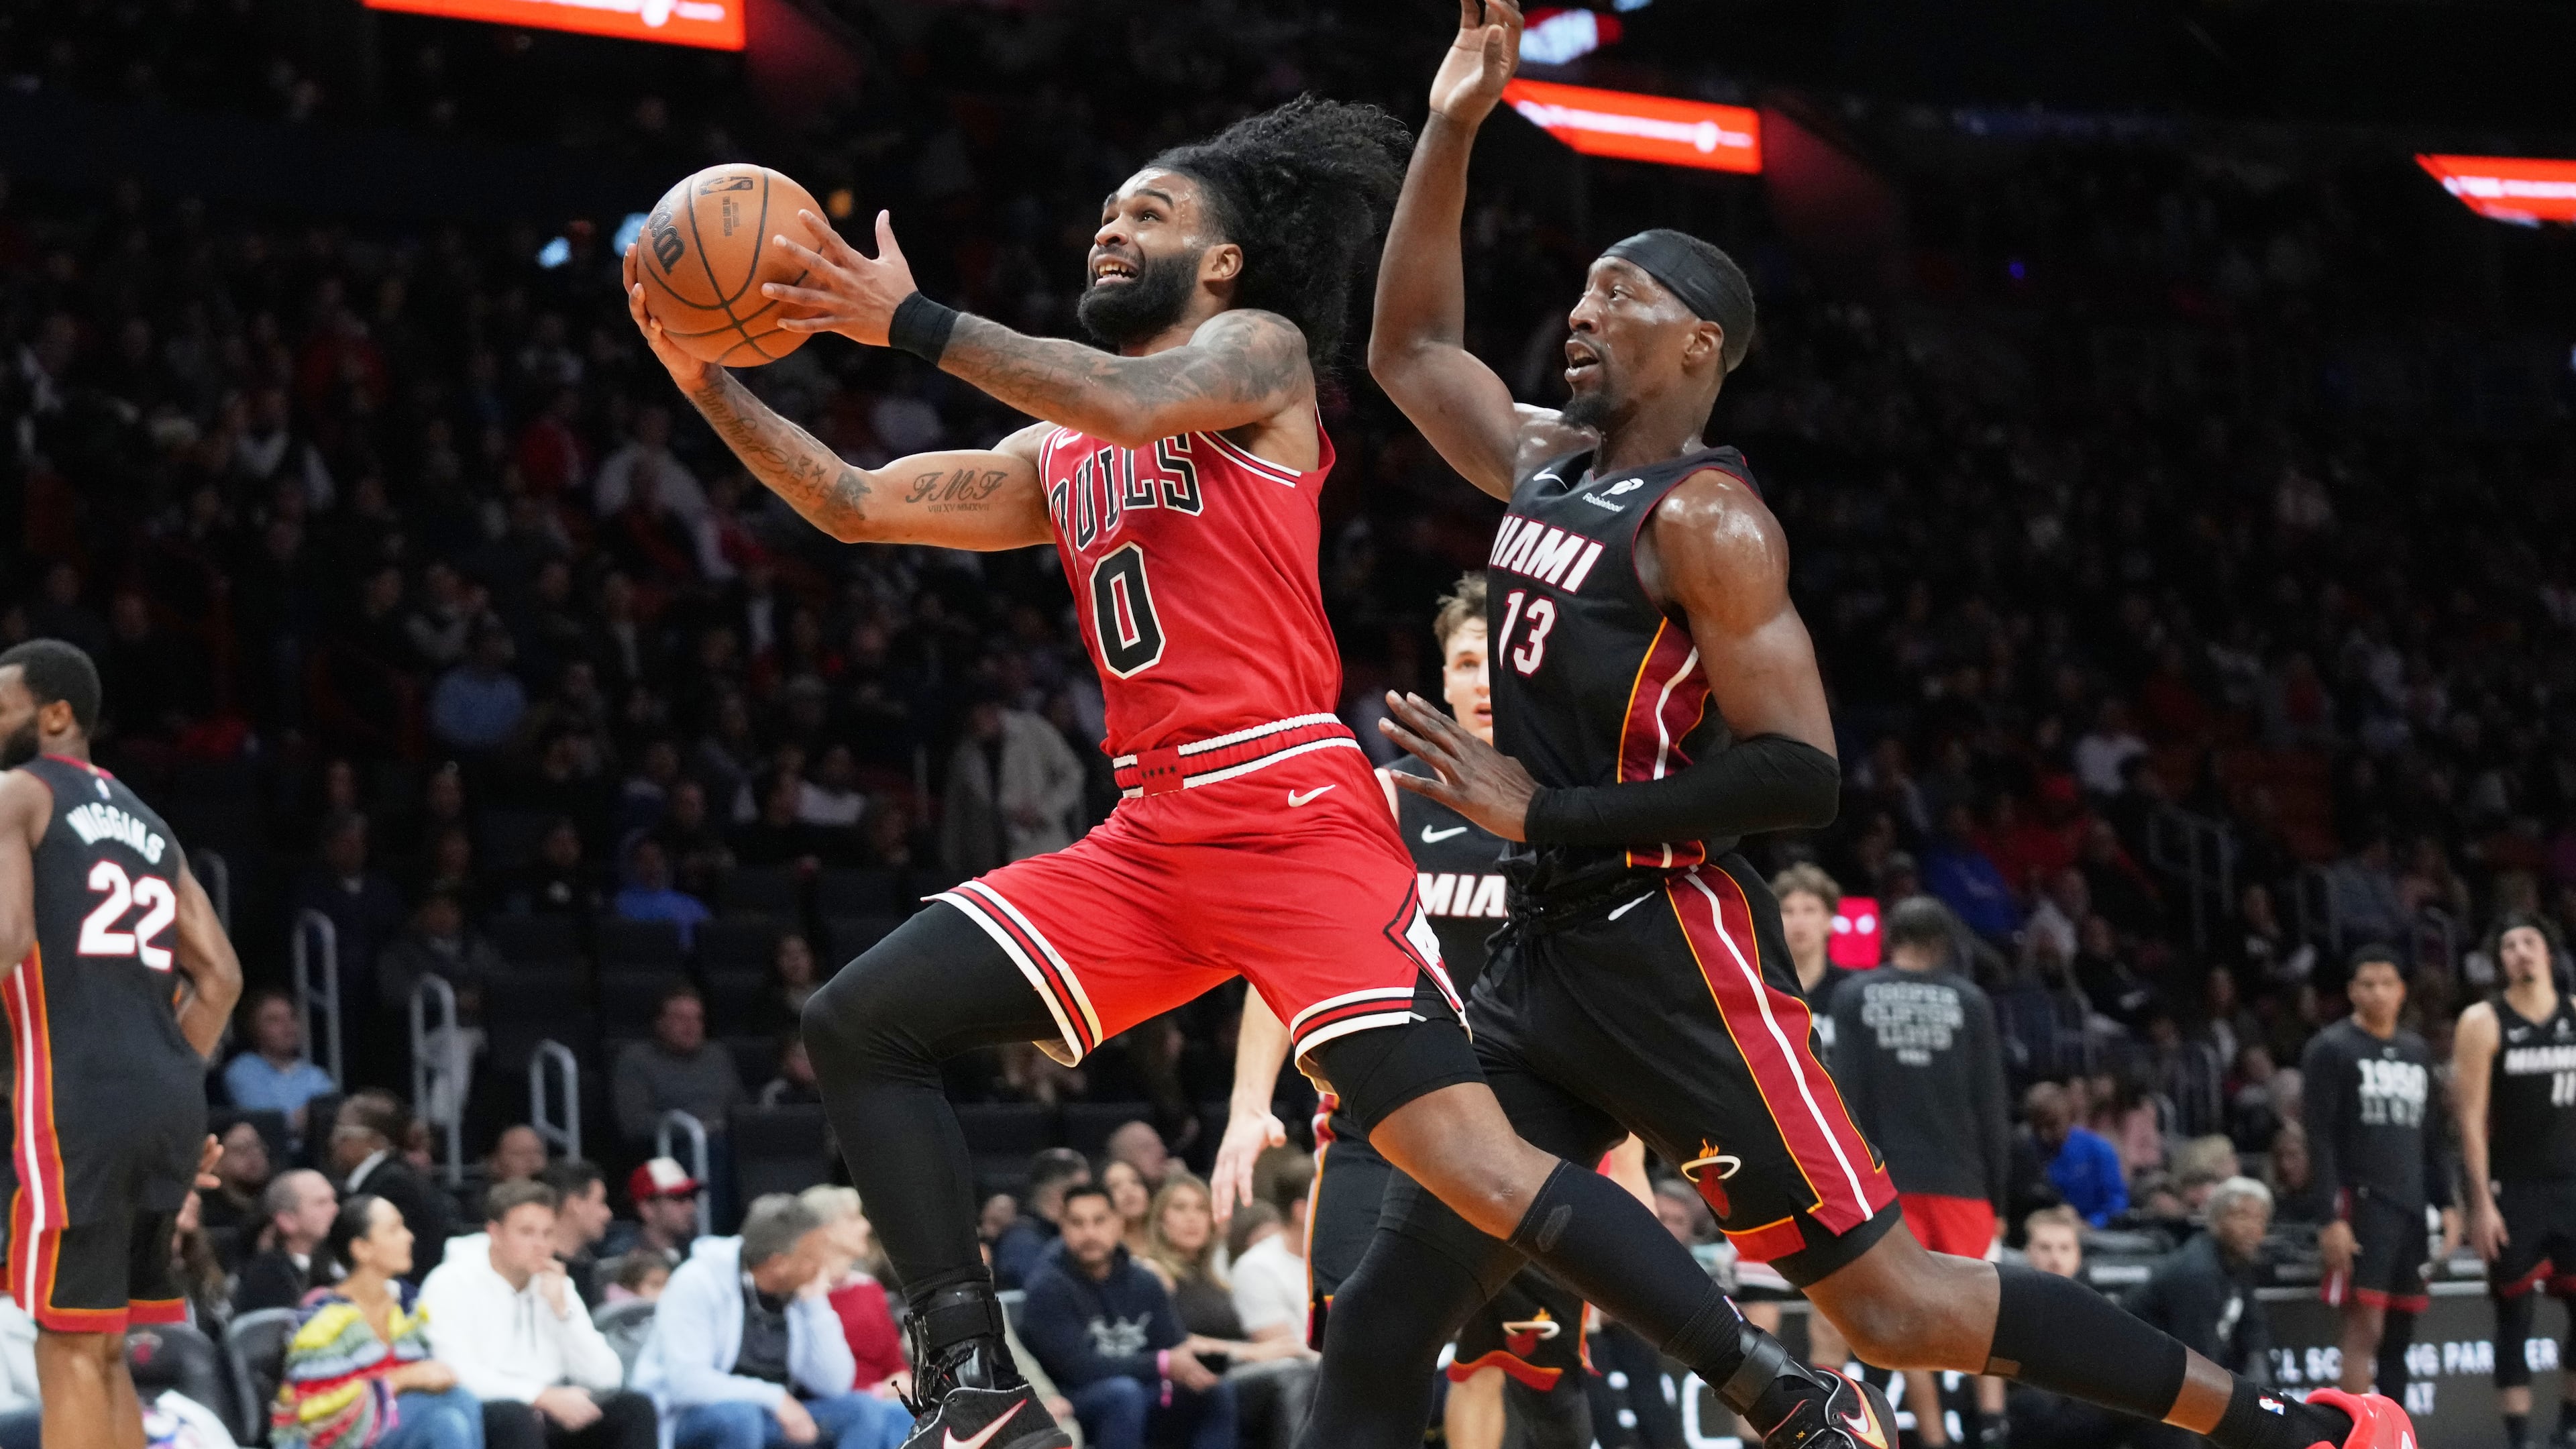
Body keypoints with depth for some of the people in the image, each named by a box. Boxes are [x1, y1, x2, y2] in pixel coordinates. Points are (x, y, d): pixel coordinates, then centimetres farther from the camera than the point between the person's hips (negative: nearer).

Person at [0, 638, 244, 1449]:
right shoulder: (148, 825, 24)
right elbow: (219, 977, 20)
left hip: (79, 1094, -7)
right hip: (172, 1098, 7)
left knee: (69, 1348, -5)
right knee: (102, 1349, 15)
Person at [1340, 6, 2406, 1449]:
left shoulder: (1705, 518, -13)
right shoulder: (1545, 462, 12)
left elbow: (1800, 776, -19)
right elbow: (1410, 346, 27)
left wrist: (1545, 810, -18)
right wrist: (1452, 130, 16)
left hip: (1676, 949, -9)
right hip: (1552, 948, 9)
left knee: (1894, 1296, -10)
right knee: (1398, 1287, 3)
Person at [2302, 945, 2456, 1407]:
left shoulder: (2417, 1052, 16)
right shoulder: (2331, 1049, -4)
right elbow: (2320, 1139, -10)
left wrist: (2445, 1204, 12)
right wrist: (2331, 1217, -17)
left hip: (2411, 1206, 6)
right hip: (2361, 1203, -6)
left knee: (2400, 1333, 7)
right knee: (2365, 1327, -13)